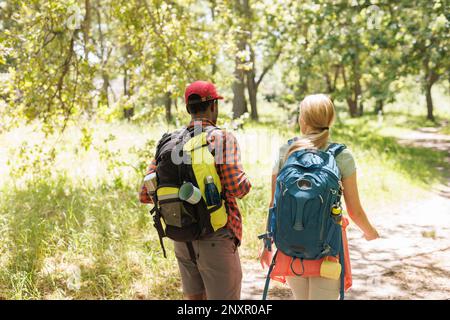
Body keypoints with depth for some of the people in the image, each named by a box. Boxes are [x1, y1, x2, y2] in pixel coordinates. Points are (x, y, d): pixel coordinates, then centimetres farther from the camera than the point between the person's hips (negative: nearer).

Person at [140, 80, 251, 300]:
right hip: (216, 238, -6)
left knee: (194, 297, 19)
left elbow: (146, 195, 3)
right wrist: (246, 184, 3)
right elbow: (236, 187, -19)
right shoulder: (222, 138, -10)